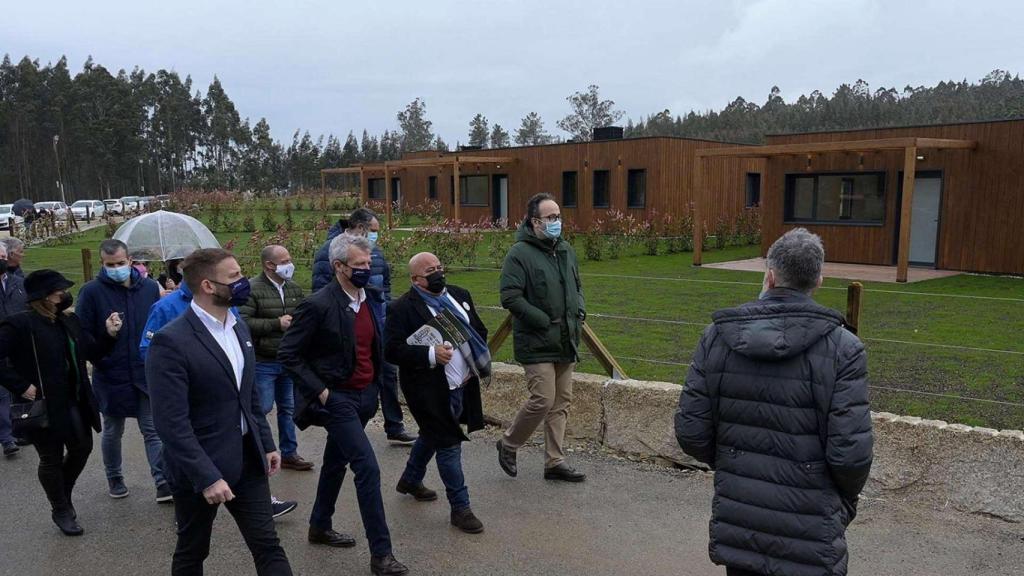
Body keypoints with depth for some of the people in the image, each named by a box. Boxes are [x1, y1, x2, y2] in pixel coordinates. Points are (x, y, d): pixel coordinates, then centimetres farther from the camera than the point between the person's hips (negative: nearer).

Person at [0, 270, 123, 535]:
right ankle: (61, 510, 28)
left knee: (82, 447, 16)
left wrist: (110, 335, -10)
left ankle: (64, 496, 41)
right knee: (52, 459, 8)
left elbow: (92, 353, 6)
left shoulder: (70, 321, 5)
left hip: (73, 402, 7)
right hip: (43, 407, -6)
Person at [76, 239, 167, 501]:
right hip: (111, 376, -1)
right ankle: (114, 478, 35)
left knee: (153, 430, 3)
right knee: (112, 431, 17)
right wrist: (97, 355, -14)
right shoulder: (92, 291, -9)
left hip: (147, 374, 1)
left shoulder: (150, 287, -1)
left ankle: (163, 483, 6)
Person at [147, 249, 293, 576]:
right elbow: (172, 423, -23)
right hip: (199, 469, -6)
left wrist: (267, 444, 14)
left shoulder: (238, 328, 6)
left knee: (268, 546, 9)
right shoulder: (171, 342, -20)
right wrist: (207, 477, -24)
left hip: (248, 461, 6)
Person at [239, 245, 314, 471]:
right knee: (262, 408, -1)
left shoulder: (295, 288, 9)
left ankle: (289, 453, 25)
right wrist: (277, 324, -21)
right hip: (263, 362, -6)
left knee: (288, 408, 14)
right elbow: (243, 322, -21)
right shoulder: (253, 289, -13)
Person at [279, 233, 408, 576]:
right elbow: (288, 354, -14)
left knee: (336, 461, 21)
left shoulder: (365, 300, 4)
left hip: (364, 396, 8)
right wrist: (320, 390, -16)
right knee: (368, 468, -12)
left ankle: (320, 527, 40)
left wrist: (375, 386, 13)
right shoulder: (319, 305, -18)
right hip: (338, 399, -7)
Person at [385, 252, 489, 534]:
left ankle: (410, 480, 49)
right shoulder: (402, 308, -14)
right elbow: (392, 349, -20)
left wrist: (478, 362, 4)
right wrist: (430, 355, -29)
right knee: (449, 445, -2)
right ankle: (460, 507, 12)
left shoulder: (460, 295, 7)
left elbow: (479, 330, 18)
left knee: (431, 435, 25)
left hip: (463, 385, 8)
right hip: (430, 391, -7)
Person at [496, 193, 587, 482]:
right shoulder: (520, 253, -13)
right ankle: (508, 444, 17)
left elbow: (577, 286, 25)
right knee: (543, 400, -8)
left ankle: (555, 461, 21)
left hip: (566, 342, 8)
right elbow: (509, 297, -18)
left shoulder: (566, 250, 12)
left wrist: (580, 311, 6)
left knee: (562, 402, 10)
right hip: (537, 343, -7)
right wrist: (545, 321, -18)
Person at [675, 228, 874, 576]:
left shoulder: (717, 337, -6)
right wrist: (846, 501, 5)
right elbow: (851, 453, -16)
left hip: (734, 524, 3)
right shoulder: (842, 348, -14)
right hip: (808, 538, -2)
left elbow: (691, 433, -5)